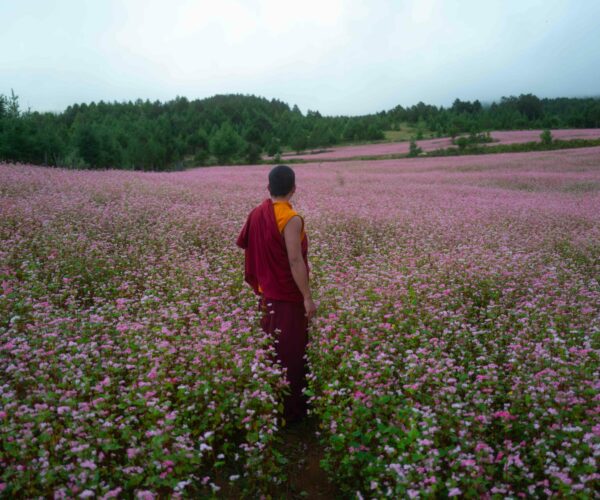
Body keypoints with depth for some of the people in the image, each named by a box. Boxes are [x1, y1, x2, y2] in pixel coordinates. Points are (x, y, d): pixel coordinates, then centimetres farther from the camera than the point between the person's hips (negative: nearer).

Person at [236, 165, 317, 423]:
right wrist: (308, 297, -20)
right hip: (288, 296, -7)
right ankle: (290, 410, 14)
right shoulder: (291, 219, -20)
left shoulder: (256, 213, 2)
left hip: (265, 292, 7)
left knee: (269, 348, 19)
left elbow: (241, 243, 17)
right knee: (290, 352, 3)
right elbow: (296, 261, -24)